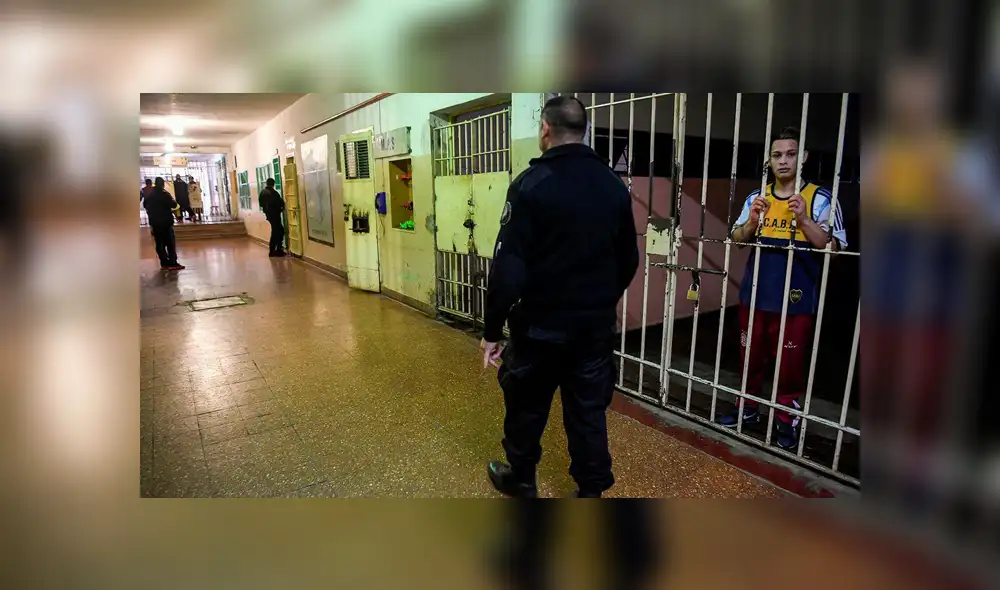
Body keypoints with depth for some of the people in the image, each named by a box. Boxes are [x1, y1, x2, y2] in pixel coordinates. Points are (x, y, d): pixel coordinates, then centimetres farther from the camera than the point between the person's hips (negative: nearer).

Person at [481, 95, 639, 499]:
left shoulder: (531, 183, -14)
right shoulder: (614, 185, 3)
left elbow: (508, 267, -18)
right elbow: (629, 260, 12)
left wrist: (492, 329, -9)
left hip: (542, 324, -4)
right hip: (597, 324, 5)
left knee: (527, 406, 15)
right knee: (589, 409, 15)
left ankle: (520, 479, 35)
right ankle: (592, 489, 26)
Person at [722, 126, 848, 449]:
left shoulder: (819, 198, -5)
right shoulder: (756, 197, 7)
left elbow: (834, 247, -10)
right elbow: (736, 240, 6)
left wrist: (804, 221, -23)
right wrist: (751, 222, -13)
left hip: (795, 299, -4)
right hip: (754, 294, 4)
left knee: (790, 363, 8)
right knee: (751, 356, 16)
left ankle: (787, 419, 25)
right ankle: (748, 408, 34)